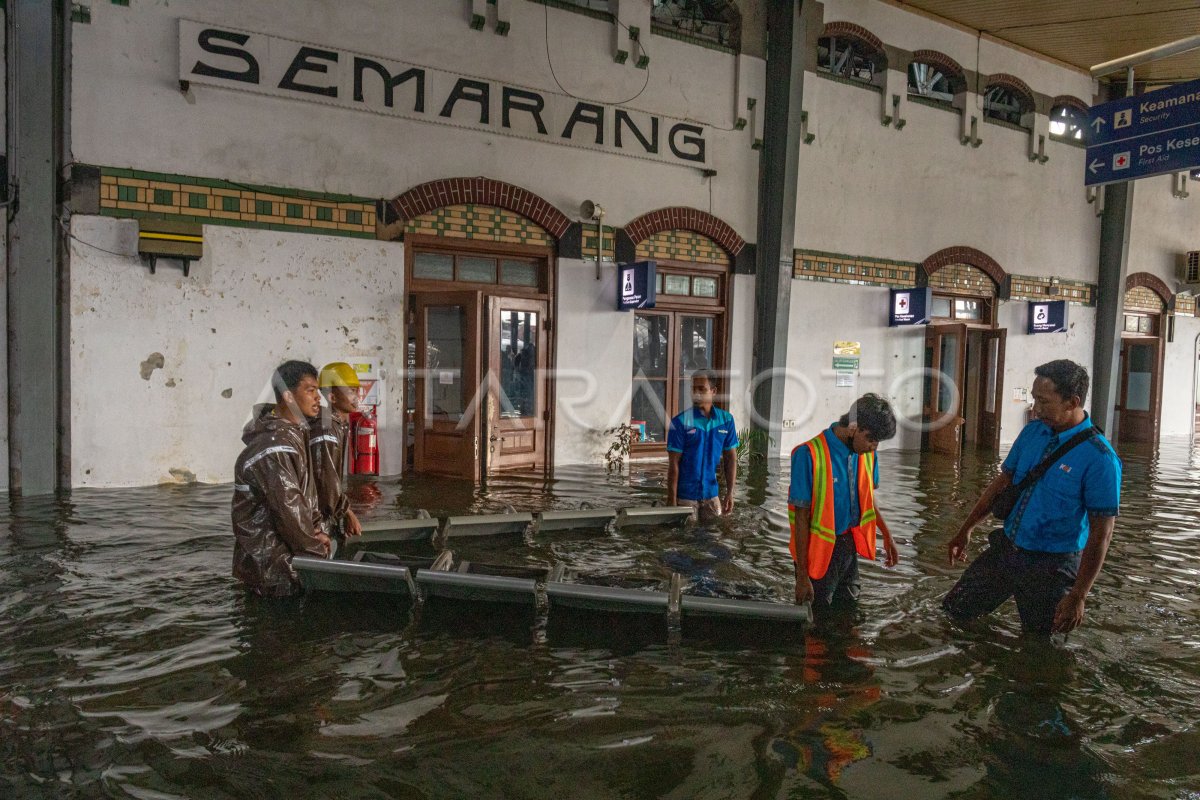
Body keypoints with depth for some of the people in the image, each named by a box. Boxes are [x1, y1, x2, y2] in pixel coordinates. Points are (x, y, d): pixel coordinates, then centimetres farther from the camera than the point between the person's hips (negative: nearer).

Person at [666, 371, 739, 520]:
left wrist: (730, 492, -1)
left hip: (712, 494, 3)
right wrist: (671, 499, -12)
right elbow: (673, 463, -10)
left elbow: (731, 458, 6)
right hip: (686, 495, -3)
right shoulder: (681, 422, -9)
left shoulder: (726, 420, 2)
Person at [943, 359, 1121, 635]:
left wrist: (1078, 597, -20)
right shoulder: (1033, 431, 0)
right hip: (1005, 549, 6)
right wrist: (965, 530, 10)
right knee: (954, 611, 10)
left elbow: (1101, 534, -19)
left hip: (1052, 565, -6)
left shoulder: (1099, 458, -20)